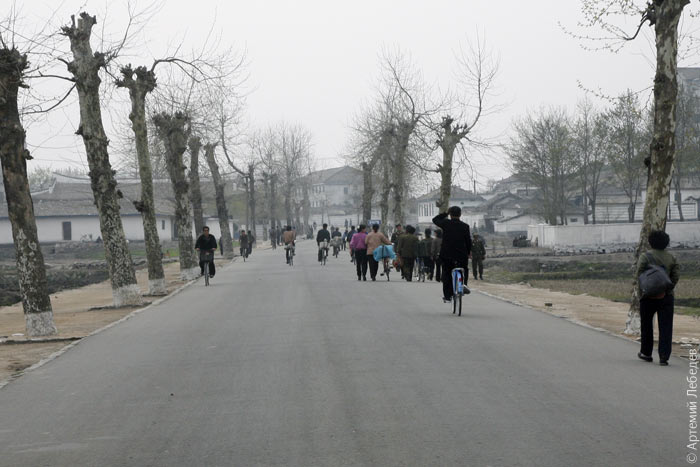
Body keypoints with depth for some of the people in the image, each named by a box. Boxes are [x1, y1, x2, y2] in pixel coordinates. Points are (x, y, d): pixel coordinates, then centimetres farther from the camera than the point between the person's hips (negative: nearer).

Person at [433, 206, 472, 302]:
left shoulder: (445, 223, -6)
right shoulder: (465, 226, -5)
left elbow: (435, 219, 13)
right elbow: (468, 241, 0)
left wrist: (445, 213, 14)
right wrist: (468, 253, 14)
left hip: (446, 255, 0)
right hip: (462, 255, 0)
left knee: (447, 276, 11)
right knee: (464, 270, 23)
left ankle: (447, 295, 12)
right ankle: (463, 283, -2)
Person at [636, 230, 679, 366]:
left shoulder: (645, 257, -7)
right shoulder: (671, 258, 4)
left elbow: (639, 276, -13)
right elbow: (675, 277, -1)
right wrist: (668, 289, 4)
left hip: (649, 297, -2)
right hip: (666, 297, 2)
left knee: (646, 325, 14)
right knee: (665, 327, 1)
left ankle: (646, 353, 24)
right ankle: (664, 357, -7)